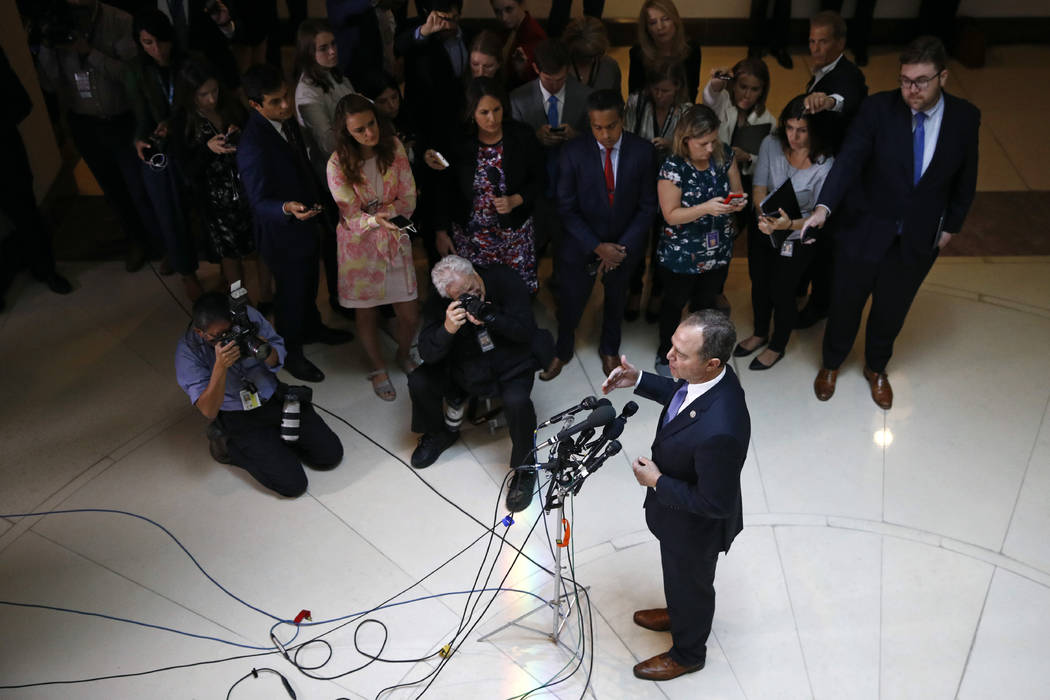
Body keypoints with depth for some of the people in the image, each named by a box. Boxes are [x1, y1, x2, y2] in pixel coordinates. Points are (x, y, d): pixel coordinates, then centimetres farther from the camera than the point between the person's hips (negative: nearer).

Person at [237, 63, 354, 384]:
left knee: (309, 282, 28)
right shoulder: (253, 146, -33)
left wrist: (323, 198, 18)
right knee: (291, 292, 12)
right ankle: (291, 353, 35)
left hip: (307, 222, 8)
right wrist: (287, 209, -51)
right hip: (283, 233, -8)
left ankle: (312, 327, 55)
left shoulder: (286, 119, -7)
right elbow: (260, 201, -31)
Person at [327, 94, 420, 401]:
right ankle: (378, 367, 40)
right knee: (367, 314, 13)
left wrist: (382, 211, -25)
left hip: (394, 241, 2)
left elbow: (408, 200, -8)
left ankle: (404, 355, 40)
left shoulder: (394, 147, -9)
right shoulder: (338, 164, -17)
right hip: (360, 246, -2)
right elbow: (351, 219, -17)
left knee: (410, 316, 6)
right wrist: (375, 220, -38)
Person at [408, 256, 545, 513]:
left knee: (517, 402, -34)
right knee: (418, 382, -18)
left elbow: (526, 330, -19)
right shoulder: (437, 302, -14)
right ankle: (437, 434, 15)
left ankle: (524, 469, -7)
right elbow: (427, 354, -19)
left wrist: (489, 318, -34)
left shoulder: (505, 280, -18)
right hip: (464, 369, 3)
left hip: (511, 368, -3)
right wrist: (447, 329, -39)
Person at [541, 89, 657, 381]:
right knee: (570, 303, 13)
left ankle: (609, 349, 52)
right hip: (583, 245, -1)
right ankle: (562, 351, 44)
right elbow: (567, 208, -13)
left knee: (616, 302, 24)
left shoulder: (642, 151, -14)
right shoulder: (574, 152, -17)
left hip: (624, 246, 2)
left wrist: (621, 248, -16)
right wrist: (598, 247, -19)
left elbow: (647, 207, -8)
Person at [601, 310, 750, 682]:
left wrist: (656, 481, -24)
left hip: (695, 526, -7)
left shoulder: (719, 430, -46)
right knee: (678, 574, 35)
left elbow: (715, 503, -32)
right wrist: (639, 381, -7)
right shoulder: (706, 374, -20)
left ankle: (687, 653, 53)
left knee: (690, 585, 23)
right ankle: (679, 614, 65)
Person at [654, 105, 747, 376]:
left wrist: (738, 201, -21)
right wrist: (707, 208, -34)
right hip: (680, 257, -4)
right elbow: (671, 215, -20)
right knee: (675, 303, 18)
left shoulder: (724, 155, -9)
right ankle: (665, 354, 41)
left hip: (718, 253, 4)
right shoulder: (673, 167, -23)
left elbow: (738, 191, 3)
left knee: (705, 303, 23)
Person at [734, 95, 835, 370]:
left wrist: (788, 224, -41)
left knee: (781, 292, 10)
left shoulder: (825, 165, -26)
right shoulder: (771, 144, -16)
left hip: (797, 238, -4)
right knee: (759, 284, 22)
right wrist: (765, 216, -31)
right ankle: (760, 333, 50)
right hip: (762, 230, 4)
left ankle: (777, 347, 38)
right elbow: (759, 188, -10)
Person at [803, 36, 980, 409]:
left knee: (891, 309, 17)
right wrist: (824, 206, -39)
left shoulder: (965, 117, -9)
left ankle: (876, 368, 44)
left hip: (919, 237, 2)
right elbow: (849, 159, -25)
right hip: (865, 229, -2)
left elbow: (965, 179, 3)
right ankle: (831, 364, 40)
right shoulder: (878, 108, -17)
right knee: (846, 303, 13)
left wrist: (951, 225, 6)